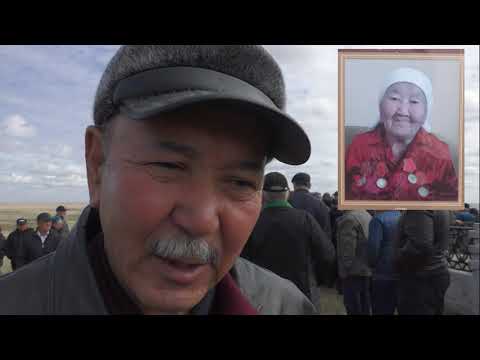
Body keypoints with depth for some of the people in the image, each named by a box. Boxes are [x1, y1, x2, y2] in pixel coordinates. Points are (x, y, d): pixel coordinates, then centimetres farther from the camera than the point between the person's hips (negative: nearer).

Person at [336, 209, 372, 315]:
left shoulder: (349, 219, -17)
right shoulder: (367, 215, 9)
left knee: (354, 309, 1)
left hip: (355, 272, -8)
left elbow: (347, 250, -19)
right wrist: (369, 265, 17)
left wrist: (344, 272, -12)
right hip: (368, 270, 8)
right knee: (365, 309, 17)